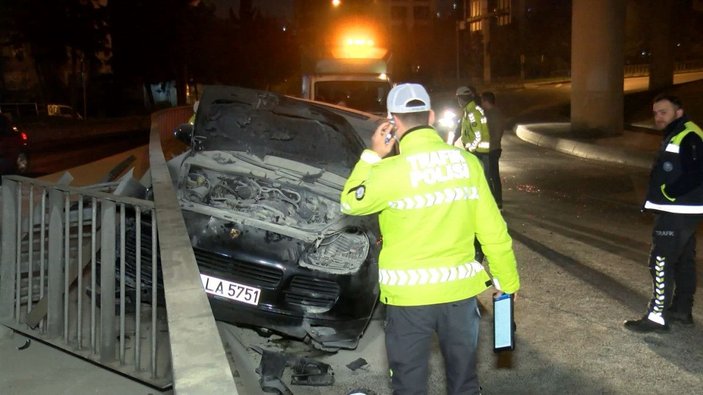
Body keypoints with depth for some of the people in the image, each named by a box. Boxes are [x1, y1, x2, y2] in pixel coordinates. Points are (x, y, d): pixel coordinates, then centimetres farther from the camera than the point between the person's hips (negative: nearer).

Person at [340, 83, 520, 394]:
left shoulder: (392, 171, -17)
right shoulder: (467, 163, -4)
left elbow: (350, 203, 1)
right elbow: (493, 230, 1)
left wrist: (372, 156, 6)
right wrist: (507, 279, 12)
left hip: (409, 295, -4)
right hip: (460, 289, 4)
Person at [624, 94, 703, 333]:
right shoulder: (676, 135, 15)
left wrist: (667, 194, -20)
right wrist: (660, 195, 8)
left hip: (678, 213, -11)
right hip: (681, 211, 11)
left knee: (661, 263, -7)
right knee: (684, 261, 17)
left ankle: (657, 316, -2)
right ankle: (682, 310, 28)